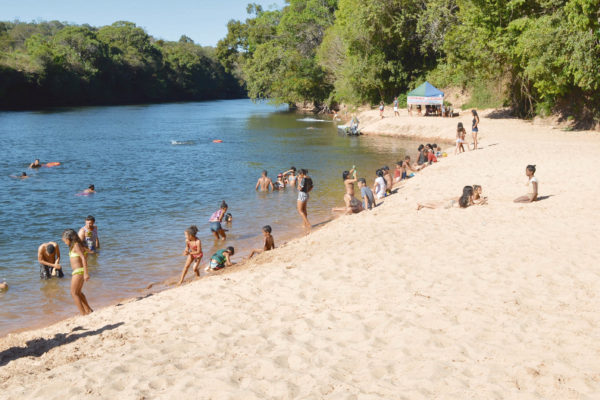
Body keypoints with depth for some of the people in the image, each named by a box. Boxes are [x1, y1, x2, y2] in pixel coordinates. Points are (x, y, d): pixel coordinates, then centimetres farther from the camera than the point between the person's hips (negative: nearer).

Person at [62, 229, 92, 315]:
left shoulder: (76, 245, -16)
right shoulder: (75, 245, 11)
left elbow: (84, 258, -23)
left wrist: (85, 273, -27)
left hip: (79, 271, -10)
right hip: (77, 272, 10)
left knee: (74, 293, -2)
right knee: (78, 292, 20)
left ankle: (83, 314, -1)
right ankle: (88, 310, 27)